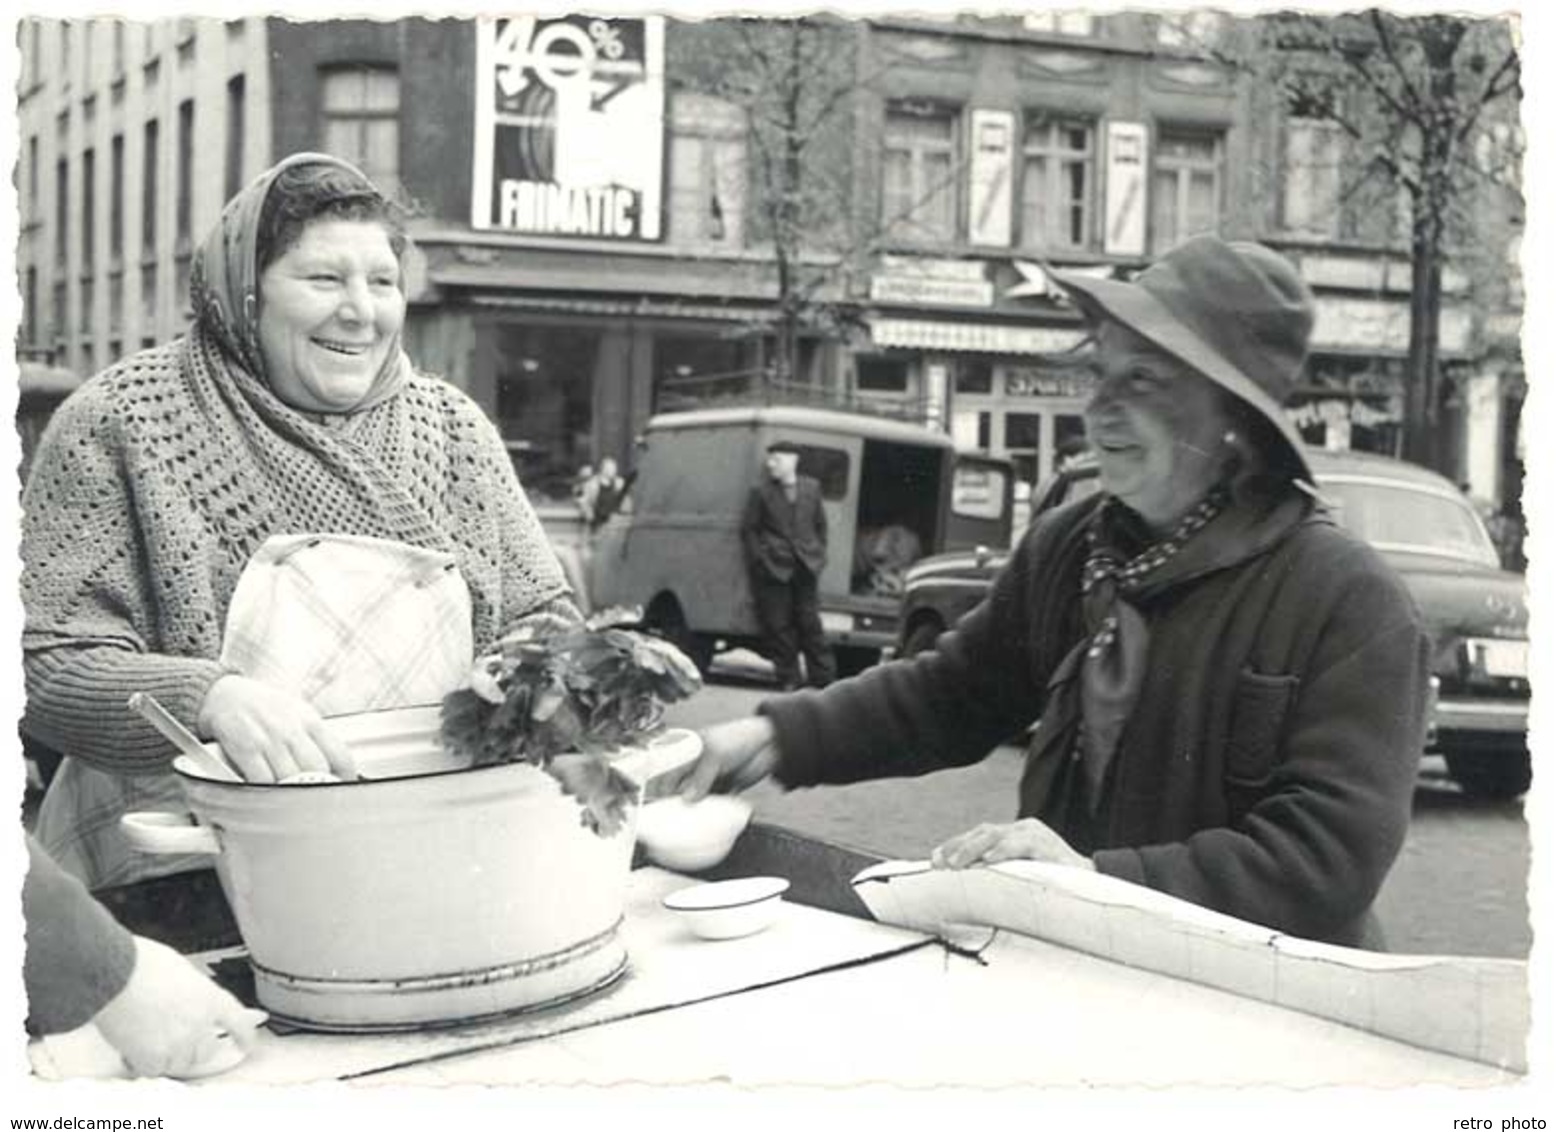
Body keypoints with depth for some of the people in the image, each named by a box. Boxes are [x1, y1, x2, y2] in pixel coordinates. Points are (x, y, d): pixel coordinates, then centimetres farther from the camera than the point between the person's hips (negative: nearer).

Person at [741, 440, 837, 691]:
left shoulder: (812, 488, 7)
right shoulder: (761, 492, 1)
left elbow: (820, 524, 15)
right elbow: (748, 529, 2)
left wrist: (820, 554, 7)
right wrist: (760, 558, -5)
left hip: (805, 567, 2)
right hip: (773, 568, -2)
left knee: (810, 623, 5)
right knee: (778, 625, 0)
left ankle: (822, 679, 11)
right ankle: (788, 679, 7)